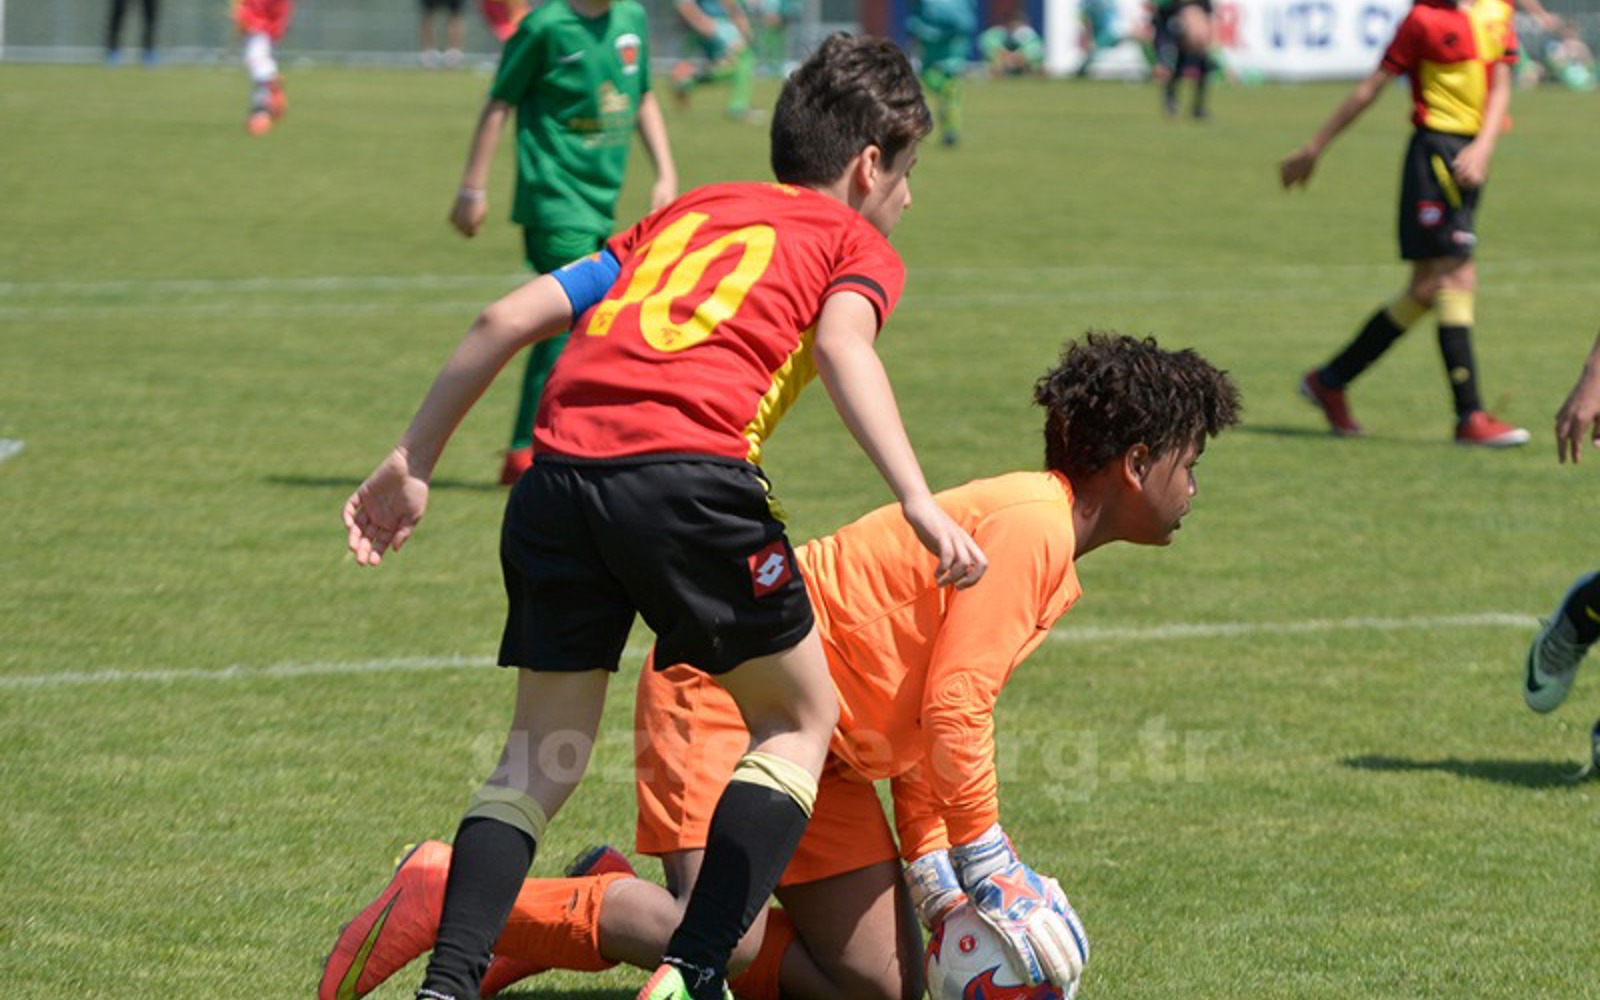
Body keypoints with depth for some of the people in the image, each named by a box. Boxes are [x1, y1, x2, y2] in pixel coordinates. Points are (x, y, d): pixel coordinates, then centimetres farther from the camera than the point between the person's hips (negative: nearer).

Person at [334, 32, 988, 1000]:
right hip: (690, 469, -5)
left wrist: (413, 463, 29)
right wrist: (919, 501, -15)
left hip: (562, 463, 5)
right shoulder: (858, 243, 19)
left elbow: (511, 318, 25)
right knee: (801, 717, 15)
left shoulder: (687, 213, 33)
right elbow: (841, 345, -5)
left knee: (543, 753, 16)